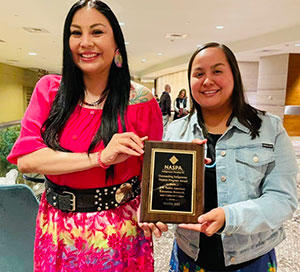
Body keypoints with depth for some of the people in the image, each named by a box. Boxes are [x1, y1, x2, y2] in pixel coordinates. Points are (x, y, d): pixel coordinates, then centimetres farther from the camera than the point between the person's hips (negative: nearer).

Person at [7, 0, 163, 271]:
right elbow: (25, 158, -14)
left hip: (117, 228, -2)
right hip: (56, 227, 3)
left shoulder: (140, 101, -11)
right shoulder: (49, 89, -4)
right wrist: (99, 158, -24)